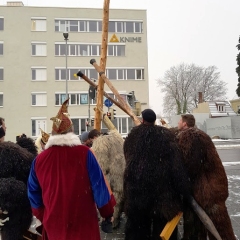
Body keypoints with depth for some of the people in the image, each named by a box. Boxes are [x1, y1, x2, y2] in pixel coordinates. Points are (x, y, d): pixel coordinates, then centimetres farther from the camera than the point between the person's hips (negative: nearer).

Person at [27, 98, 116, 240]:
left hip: (54, 222, 3)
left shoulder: (39, 159, -6)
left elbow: (34, 194, 5)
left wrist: (43, 217, 21)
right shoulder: (84, 153, -16)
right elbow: (99, 185, -11)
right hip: (83, 221, -3)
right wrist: (108, 212, 4)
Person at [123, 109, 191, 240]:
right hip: (162, 186, -2)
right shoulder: (165, 136, -5)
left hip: (136, 185, 3)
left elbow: (128, 159, 14)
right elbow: (177, 165, -10)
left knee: (138, 224, 16)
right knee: (162, 224, 10)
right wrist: (185, 189, -8)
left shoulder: (132, 136, 5)